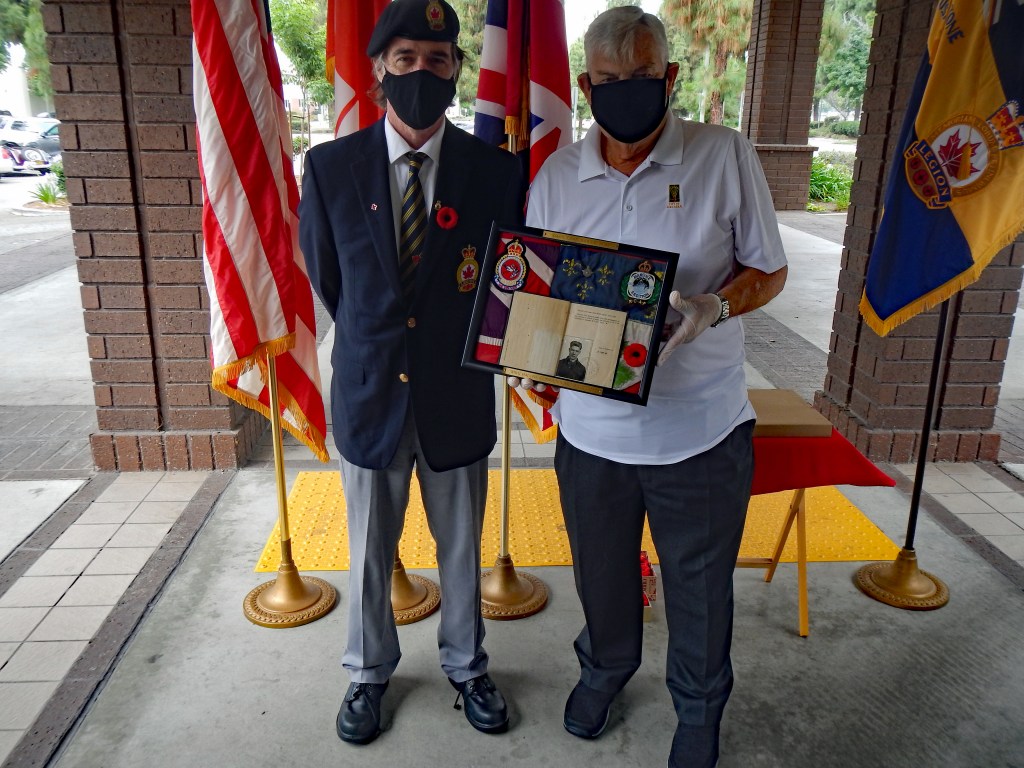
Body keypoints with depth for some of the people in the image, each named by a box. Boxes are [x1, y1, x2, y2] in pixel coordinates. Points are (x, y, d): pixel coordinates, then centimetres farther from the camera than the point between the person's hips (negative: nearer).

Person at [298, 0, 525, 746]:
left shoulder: (497, 171, -7)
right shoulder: (330, 167, -6)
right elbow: (325, 277, 6)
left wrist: (466, 345, 1)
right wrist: (370, 343, 8)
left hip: (458, 397, 0)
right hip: (369, 393, 1)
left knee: (462, 548, 18)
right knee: (370, 552, 18)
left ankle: (467, 666, 43)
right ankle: (370, 671, 43)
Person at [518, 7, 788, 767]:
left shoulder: (726, 156, -7)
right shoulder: (556, 177, 1)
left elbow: (769, 271, -2)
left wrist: (715, 307, -23)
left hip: (701, 429, -2)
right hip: (591, 428, 3)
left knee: (700, 588, 16)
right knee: (602, 573, 23)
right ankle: (605, 668, 55)